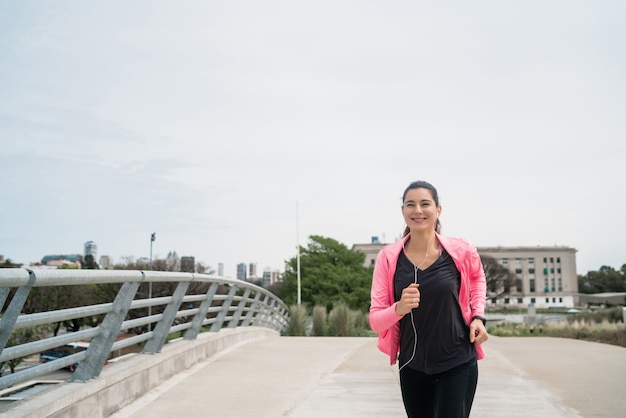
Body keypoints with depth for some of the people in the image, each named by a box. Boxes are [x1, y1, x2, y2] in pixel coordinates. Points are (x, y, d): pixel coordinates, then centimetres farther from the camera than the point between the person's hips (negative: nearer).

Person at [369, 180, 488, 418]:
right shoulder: (388, 257, -10)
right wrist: (399, 308, -28)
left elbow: (477, 278, 14)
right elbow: (375, 320, -9)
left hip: (458, 365, -2)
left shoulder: (461, 251, -10)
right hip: (412, 368, 2)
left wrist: (478, 316, -1)